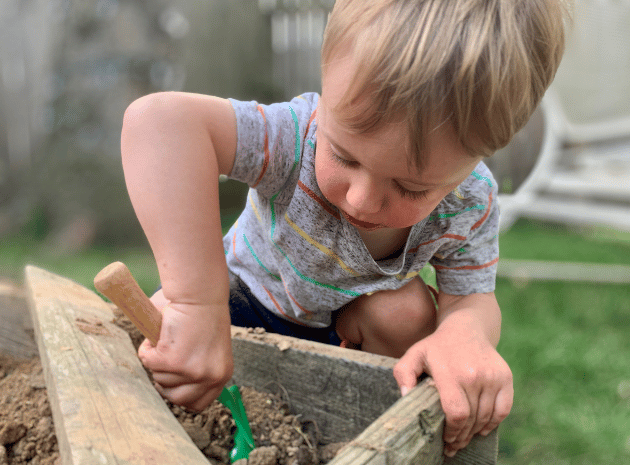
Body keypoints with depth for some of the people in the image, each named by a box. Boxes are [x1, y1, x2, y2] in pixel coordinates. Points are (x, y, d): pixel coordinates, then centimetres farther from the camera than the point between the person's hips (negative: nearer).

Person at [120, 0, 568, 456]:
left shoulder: (472, 205, -29)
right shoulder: (298, 136, -43)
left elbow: (471, 299, -20)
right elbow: (158, 122, -59)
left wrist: (464, 333, -48)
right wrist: (196, 307, -66)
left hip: (350, 313, 2)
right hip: (250, 295, -1)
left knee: (408, 311, -29)